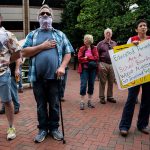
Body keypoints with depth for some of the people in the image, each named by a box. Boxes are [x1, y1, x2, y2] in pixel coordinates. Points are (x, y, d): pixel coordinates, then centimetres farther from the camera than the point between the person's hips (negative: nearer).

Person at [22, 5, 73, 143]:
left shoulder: (60, 35, 11)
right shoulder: (32, 35, 10)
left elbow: (68, 53, 7)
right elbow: (24, 52, 0)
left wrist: (62, 66, -9)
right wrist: (42, 46, -9)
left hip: (54, 76, 0)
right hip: (37, 77, 0)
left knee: (54, 105, 9)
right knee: (41, 105, 11)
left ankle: (54, 128, 26)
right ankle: (43, 129, 25)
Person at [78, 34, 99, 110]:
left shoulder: (94, 48, 6)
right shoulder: (82, 48, 3)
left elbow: (96, 57, -6)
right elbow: (80, 58, -8)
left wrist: (87, 57, -12)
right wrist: (91, 60, -12)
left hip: (92, 69, 2)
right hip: (84, 69, -2)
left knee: (91, 85, 7)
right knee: (83, 85, -6)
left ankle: (89, 102, 18)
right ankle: (82, 102, 1)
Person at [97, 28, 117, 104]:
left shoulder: (114, 43, 15)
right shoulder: (100, 43, 4)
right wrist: (98, 64, -6)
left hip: (112, 64, 3)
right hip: (103, 64, -3)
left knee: (111, 82, 8)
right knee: (102, 82, 1)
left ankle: (110, 97, 21)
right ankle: (102, 97, 11)